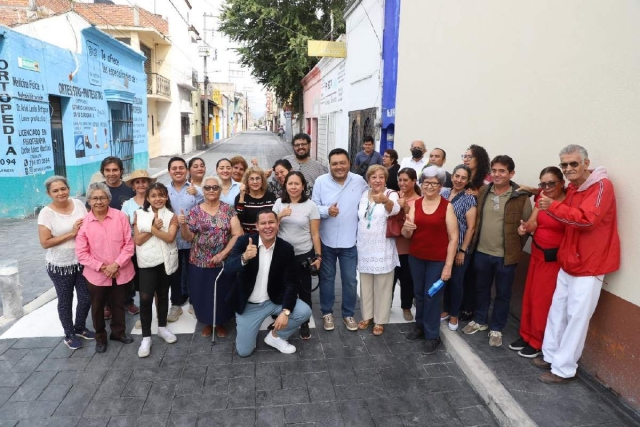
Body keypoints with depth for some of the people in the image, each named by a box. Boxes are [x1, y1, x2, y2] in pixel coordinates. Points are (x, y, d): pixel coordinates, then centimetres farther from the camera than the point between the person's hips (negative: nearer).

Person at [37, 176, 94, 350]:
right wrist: (71, 234, -21)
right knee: (65, 301, 14)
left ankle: (80, 328, 38)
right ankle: (69, 334, 34)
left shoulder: (78, 204, -3)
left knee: (86, 298, 13)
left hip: (82, 262, 4)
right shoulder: (46, 213, -15)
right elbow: (45, 243, -17)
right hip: (60, 266, -4)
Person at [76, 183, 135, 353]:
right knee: (97, 307, 16)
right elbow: (81, 253, -7)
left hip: (121, 272, 1)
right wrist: (102, 267, -14)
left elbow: (129, 244, -8)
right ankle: (100, 337, 37)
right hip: (96, 274, 0)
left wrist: (116, 264, -16)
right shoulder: (83, 222, -9)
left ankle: (118, 332, 40)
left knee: (119, 304, 19)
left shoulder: (121, 217, -9)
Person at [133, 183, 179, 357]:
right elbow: (137, 240, -7)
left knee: (163, 295, 15)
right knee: (145, 298, -5)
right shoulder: (140, 214, 1)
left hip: (166, 260, 1)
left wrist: (152, 228, -17)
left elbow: (170, 238, -15)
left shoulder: (171, 216, 0)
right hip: (147, 261, -1)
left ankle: (162, 327, 32)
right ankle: (146, 337, 4)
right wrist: (155, 227, -14)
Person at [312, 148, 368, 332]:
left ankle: (348, 314, 31)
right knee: (327, 278, 15)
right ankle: (327, 312, 33)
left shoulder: (359, 181, -3)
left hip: (349, 241, 1)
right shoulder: (321, 181, -6)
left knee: (350, 280, 11)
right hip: (326, 240, 0)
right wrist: (327, 211, -25)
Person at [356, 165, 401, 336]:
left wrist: (385, 200, -58)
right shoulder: (363, 195, 4)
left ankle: (380, 320, 21)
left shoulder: (391, 194, -12)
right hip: (364, 248, 5)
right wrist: (357, 242, 14)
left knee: (382, 286, 7)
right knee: (365, 284, 15)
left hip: (383, 250, -4)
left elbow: (394, 209, -36)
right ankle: (367, 315, 31)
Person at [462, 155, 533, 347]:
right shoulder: (482, 192, 2)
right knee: (481, 289, 19)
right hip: (482, 252, 3)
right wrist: (474, 241, 7)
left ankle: (496, 328, 28)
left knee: (502, 294, 11)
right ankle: (480, 320, 38)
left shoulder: (521, 197, -10)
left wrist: (517, 247, -3)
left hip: (506, 255, -3)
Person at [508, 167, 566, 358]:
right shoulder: (542, 198, 3)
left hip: (554, 258, -7)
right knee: (529, 297, 15)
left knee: (542, 300, 3)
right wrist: (524, 227, -24)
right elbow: (533, 223, -5)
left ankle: (537, 343, 20)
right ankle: (526, 335, 31)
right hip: (536, 253, 7)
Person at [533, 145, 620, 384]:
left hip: (589, 264, -8)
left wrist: (553, 207, -37)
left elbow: (587, 218, -29)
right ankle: (550, 355, 29)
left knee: (577, 317, -1)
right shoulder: (571, 188, 10)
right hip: (568, 262, 8)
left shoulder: (602, 186, -16)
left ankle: (564, 369, 9)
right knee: (557, 309, 15)